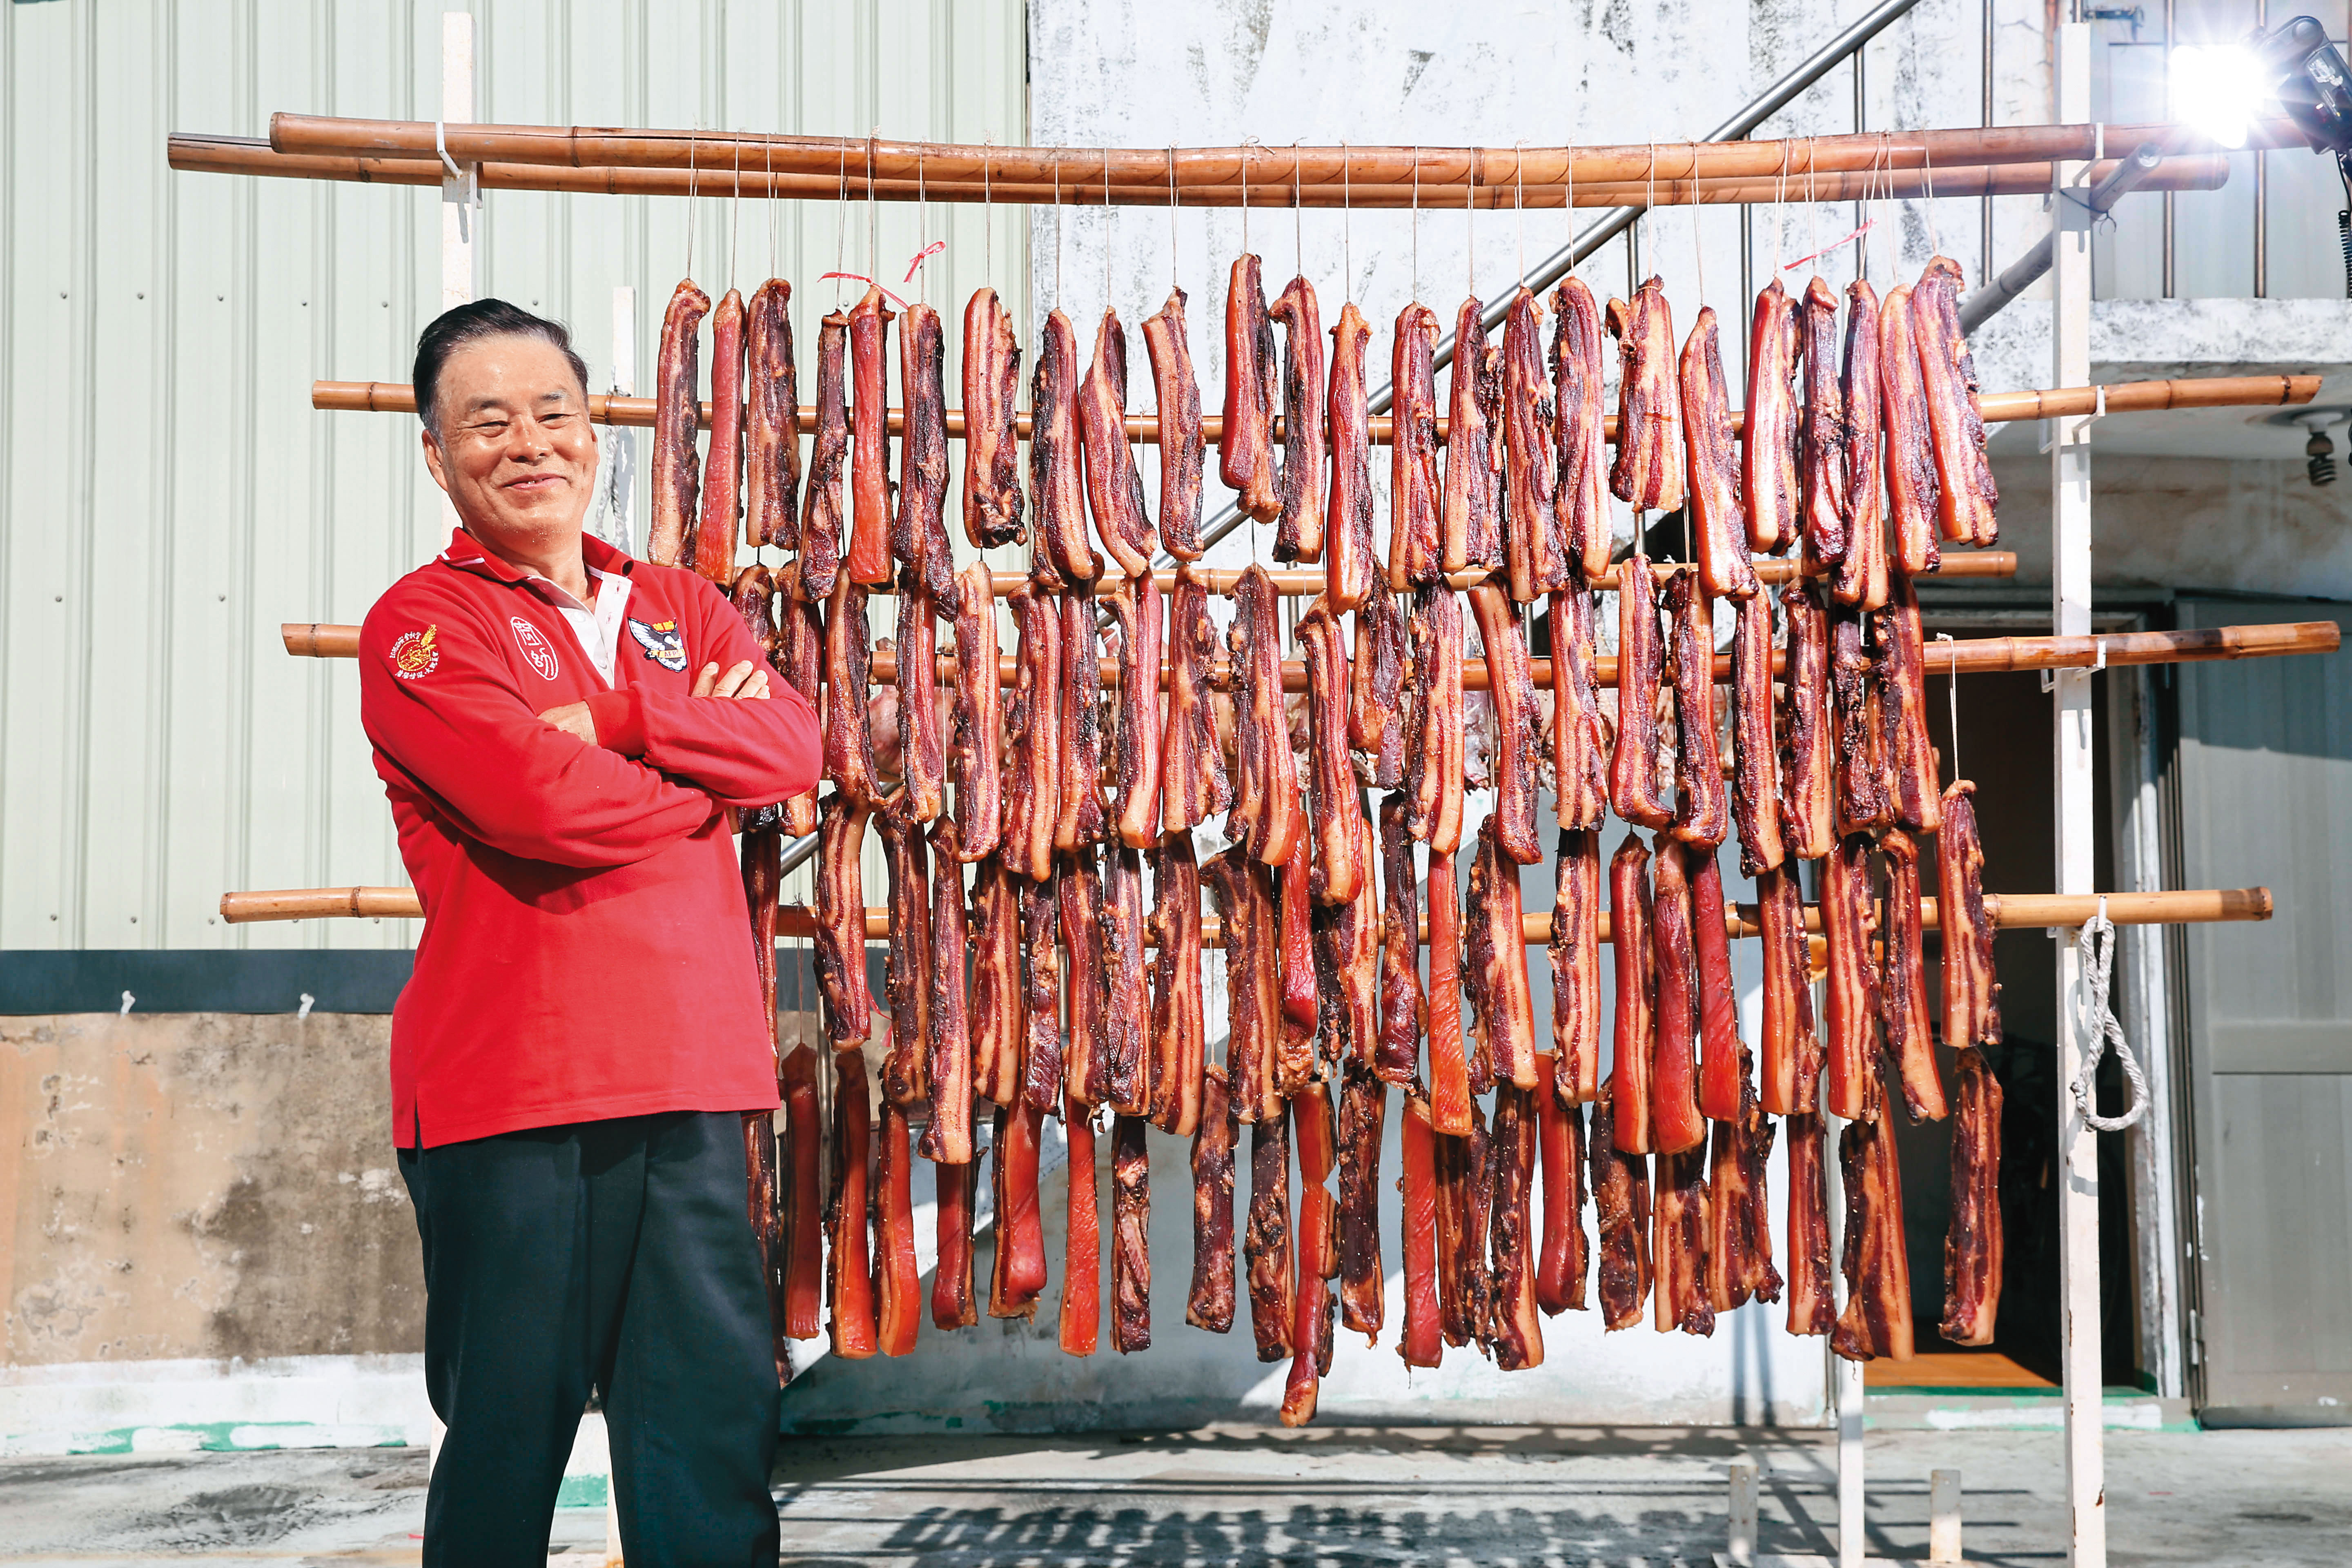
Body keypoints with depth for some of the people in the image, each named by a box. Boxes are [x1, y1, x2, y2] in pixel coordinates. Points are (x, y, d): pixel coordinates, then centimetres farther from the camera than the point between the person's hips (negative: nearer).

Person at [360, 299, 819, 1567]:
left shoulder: (677, 608, 17)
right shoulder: (420, 625, -1)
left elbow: (793, 747, 0)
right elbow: (537, 797, -17)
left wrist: (618, 715, -12)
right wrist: (707, 778, -3)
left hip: (689, 1076, 5)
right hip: (510, 1081, -5)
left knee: (721, 1412, 9)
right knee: (509, 1428, 5)